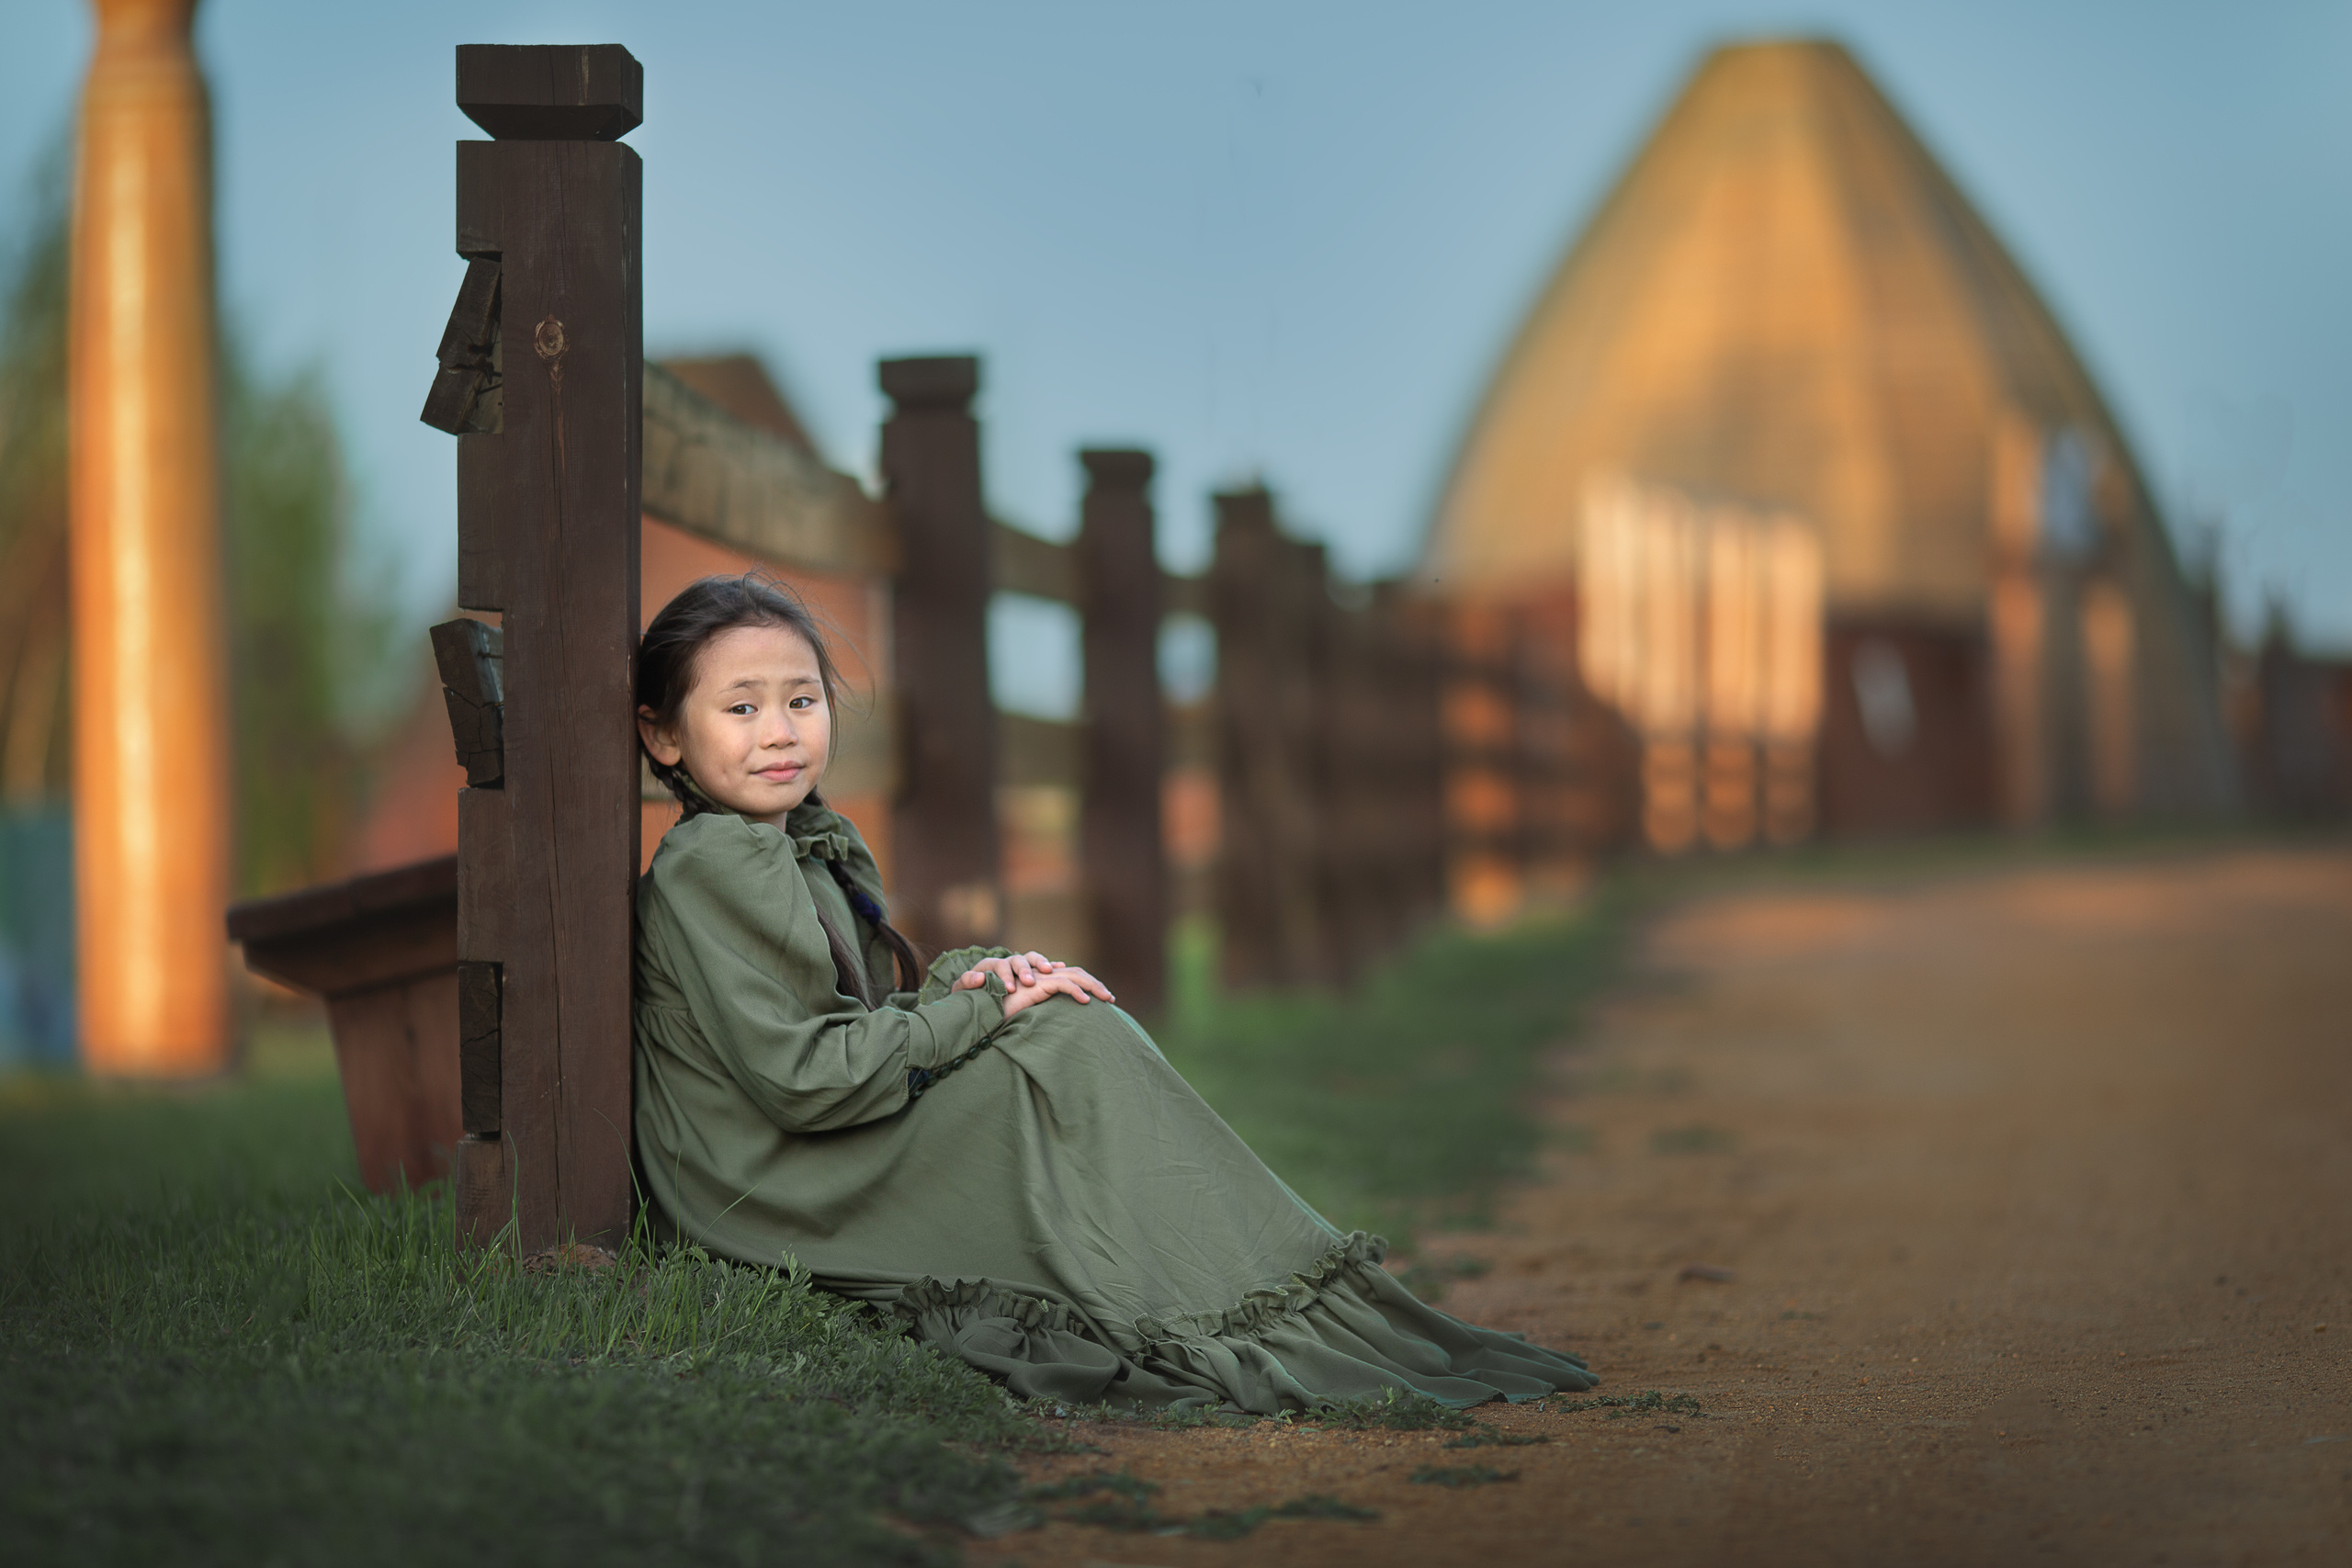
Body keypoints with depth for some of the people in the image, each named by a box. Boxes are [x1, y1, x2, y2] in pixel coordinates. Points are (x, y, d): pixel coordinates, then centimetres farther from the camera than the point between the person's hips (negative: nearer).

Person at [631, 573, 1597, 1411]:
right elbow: (800, 1076, -22)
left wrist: (969, 976, -2)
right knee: (1072, 1043, -15)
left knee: (1076, 1027, 1)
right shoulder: (708, 869, -16)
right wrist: (980, 1008, -12)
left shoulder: (811, 845, 15)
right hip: (778, 1201, -9)